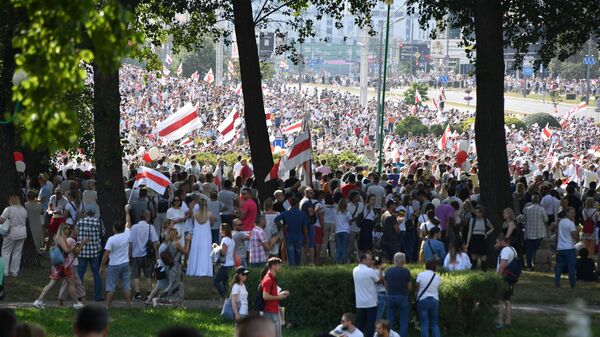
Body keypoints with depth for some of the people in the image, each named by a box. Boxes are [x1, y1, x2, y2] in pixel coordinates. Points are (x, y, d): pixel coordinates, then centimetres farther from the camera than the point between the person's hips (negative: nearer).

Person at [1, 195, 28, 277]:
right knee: (17, 253, 10)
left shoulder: (9, 209, -13)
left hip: (11, 234, -5)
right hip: (22, 234, 5)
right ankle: (14, 272, 13)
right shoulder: (24, 210, 5)